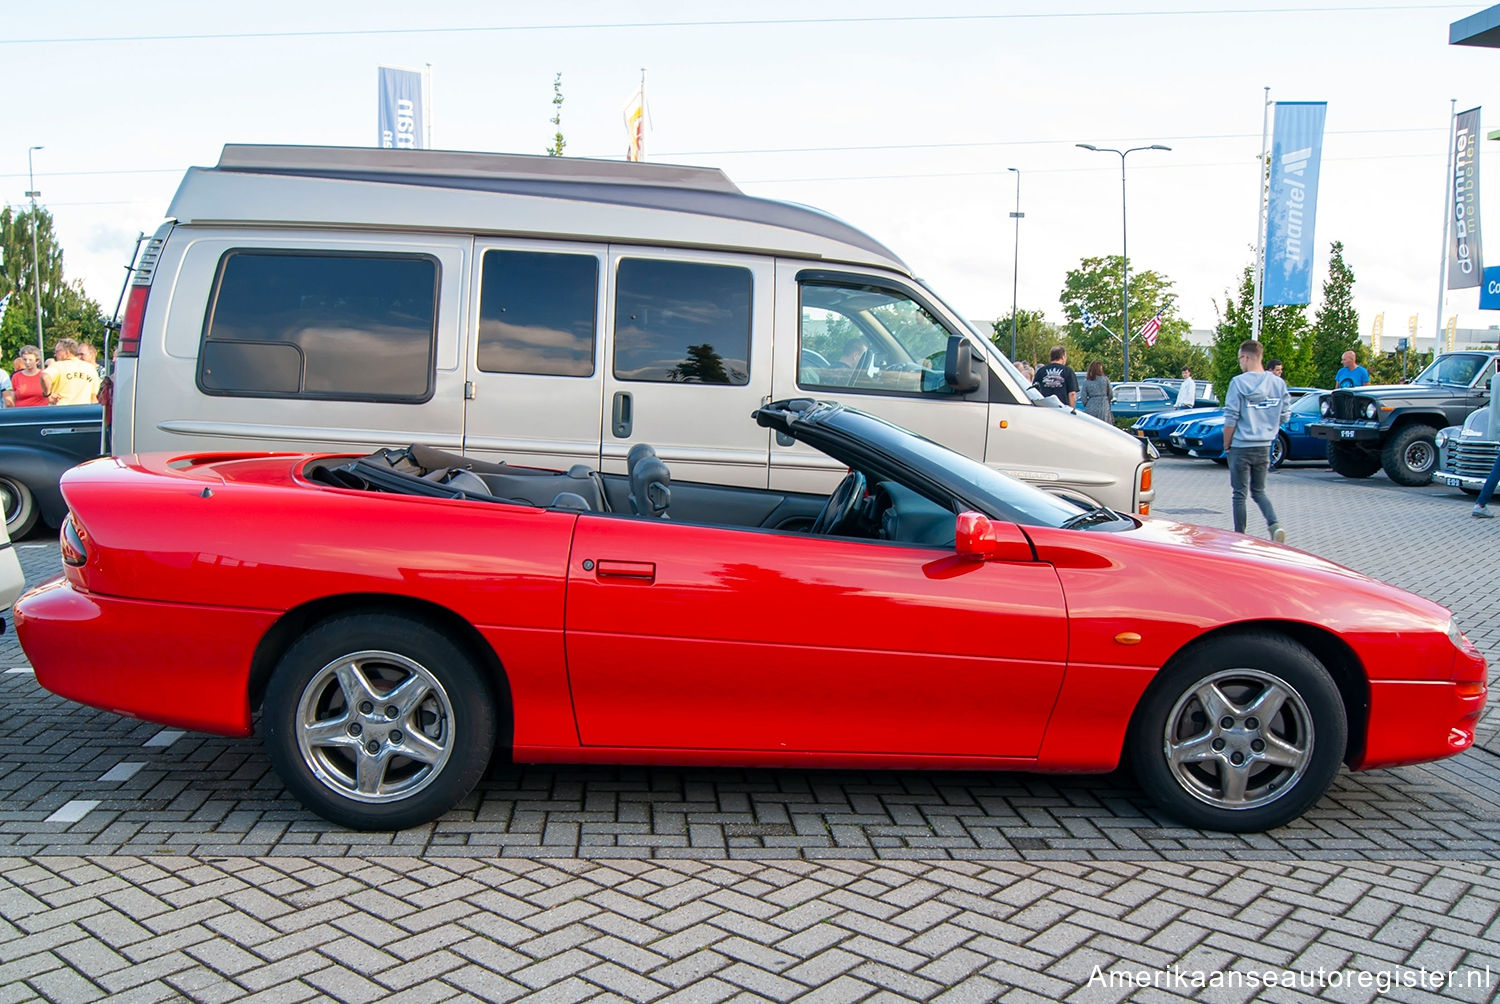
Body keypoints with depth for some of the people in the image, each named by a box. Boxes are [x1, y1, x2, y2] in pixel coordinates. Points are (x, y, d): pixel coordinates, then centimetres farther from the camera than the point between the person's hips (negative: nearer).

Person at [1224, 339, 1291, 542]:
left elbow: (1231, 419, -13)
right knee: (1259, 491, 17)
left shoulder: (1239, 382, -13)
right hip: (1264, 447, 5)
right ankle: (1275, 524, -5)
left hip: (1241, 447, -5)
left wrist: (1227, 445, -1)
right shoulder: (1279, 383, 2)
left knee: (1239, 494, 6)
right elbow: (1284, 416, 6)